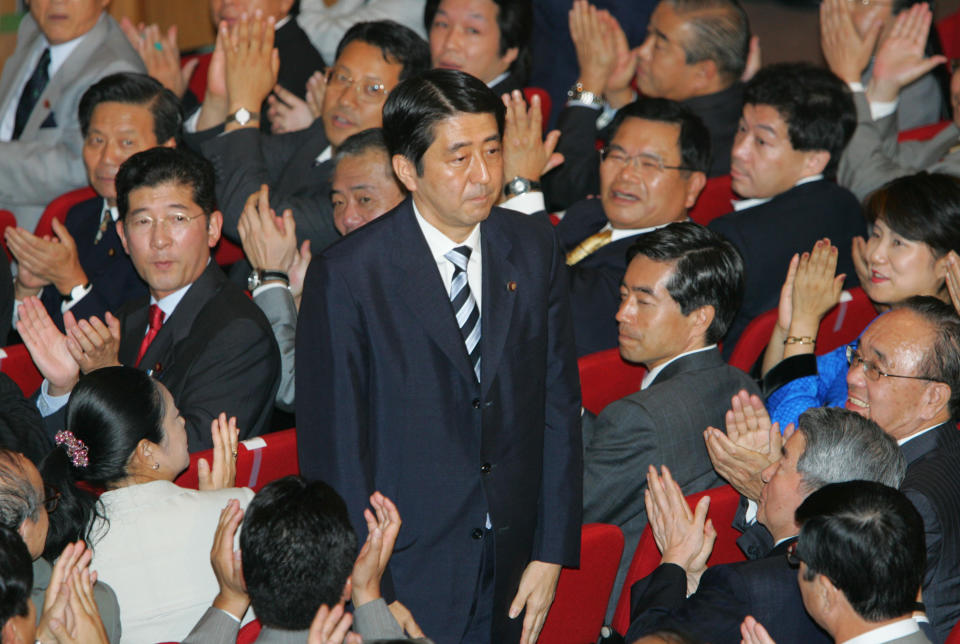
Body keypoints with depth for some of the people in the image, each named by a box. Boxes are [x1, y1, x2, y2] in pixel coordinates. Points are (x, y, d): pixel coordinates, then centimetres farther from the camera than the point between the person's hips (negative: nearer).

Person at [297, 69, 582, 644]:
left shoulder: (534, 249, 2)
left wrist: (551, 552, 2)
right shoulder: (346, 277, -12)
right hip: (403, 576, -4)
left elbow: (558, 404, 6)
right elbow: (333, 449, -9)